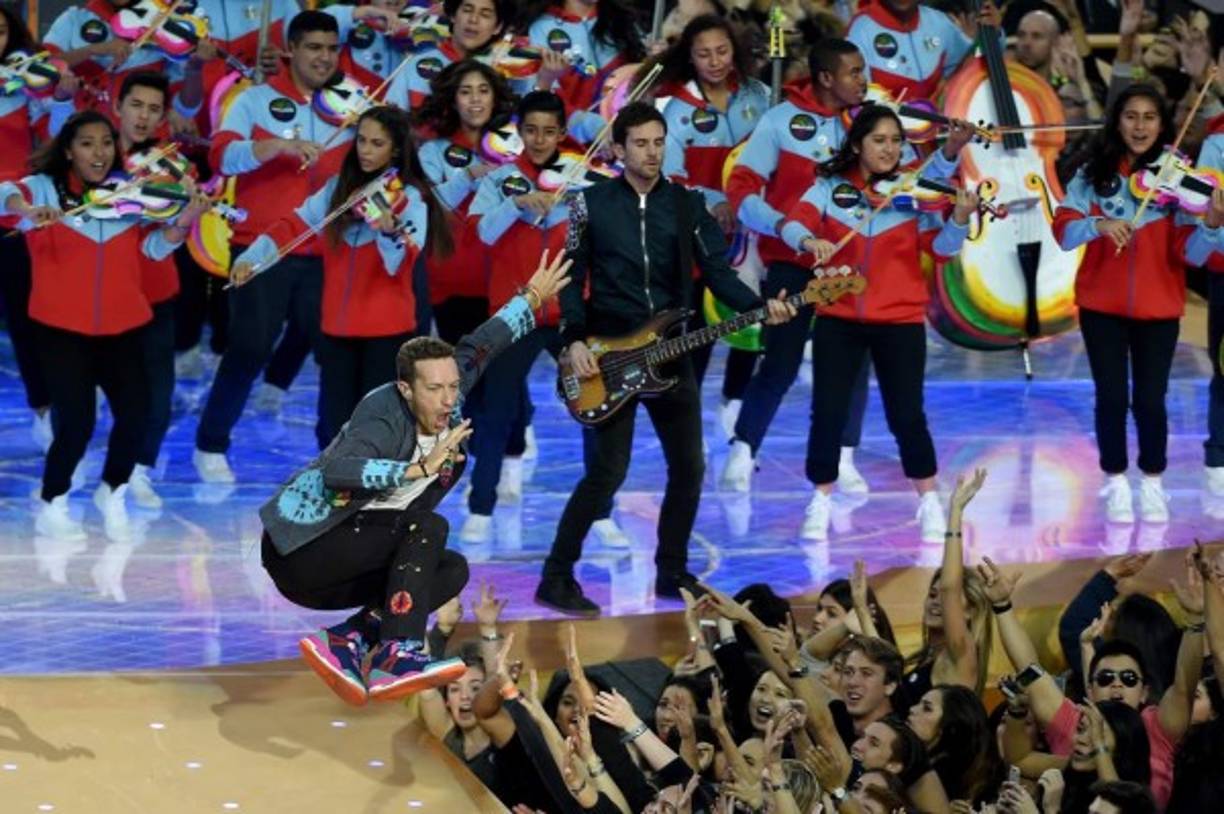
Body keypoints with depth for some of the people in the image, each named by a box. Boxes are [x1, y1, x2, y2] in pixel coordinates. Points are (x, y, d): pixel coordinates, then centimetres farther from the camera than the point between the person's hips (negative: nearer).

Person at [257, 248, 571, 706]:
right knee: (427, 527, -22)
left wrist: (533, 298, 19)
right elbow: (337, 471, -42)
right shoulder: (385, 416, -24)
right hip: (300, 551, -9)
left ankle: (350, 642, -12)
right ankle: (398, 654, -32)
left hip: (351, 561, 9)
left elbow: (477, 349, 13)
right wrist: (420, 468, -47)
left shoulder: (445, 405, -1)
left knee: (452, 570, -3)